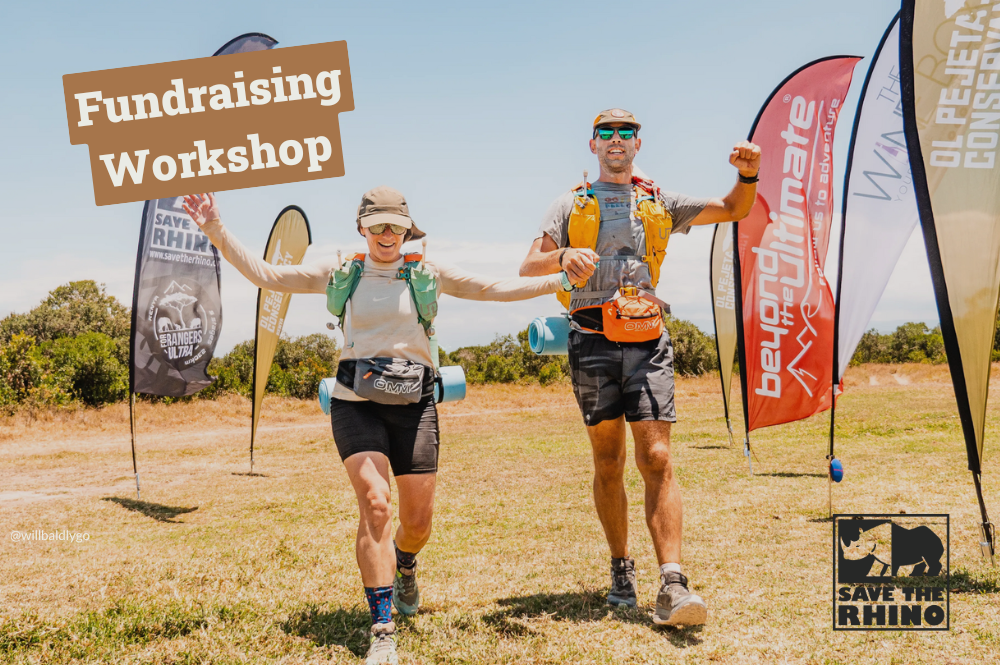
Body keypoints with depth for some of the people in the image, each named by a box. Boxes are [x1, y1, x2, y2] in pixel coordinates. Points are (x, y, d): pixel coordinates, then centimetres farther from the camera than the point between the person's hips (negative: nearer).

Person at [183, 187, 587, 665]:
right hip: (356, 404, -1)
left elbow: (495, 289, 7)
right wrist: (217, 232, -3)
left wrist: (561, 280, 0)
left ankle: (404, 568, 44)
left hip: (414, 404, 1)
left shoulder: (428, 274, 9)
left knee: (418, 520, 5)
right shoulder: (339, 274, 8)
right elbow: (265, 275, 7)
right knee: (375, 504, -19)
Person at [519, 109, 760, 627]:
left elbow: (733, 210, 21)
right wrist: (563, 256, -23)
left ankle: (672, 585, -15)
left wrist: (748, 175, -1)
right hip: (593, 344, 0)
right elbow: (528, 265, 0)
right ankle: (621, 570, 21)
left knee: (657, 459, -10)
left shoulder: (659, 203, 18)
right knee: (608, 464, 6)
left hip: (647, 343, 0)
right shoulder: (571, 204, 13)